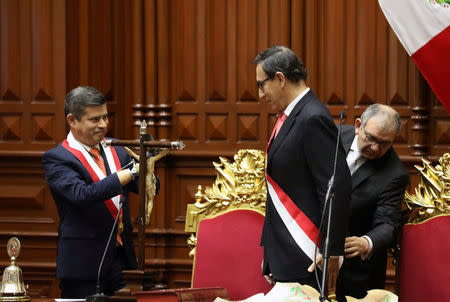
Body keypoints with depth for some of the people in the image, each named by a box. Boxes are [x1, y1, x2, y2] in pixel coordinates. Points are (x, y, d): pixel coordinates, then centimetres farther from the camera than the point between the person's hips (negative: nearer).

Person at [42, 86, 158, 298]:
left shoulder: (117, 151, 12)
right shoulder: (56, 159, -7)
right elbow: (82, 195, -23)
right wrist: (131, 172, -27)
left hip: (122, 260, 5)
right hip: (84, 264, -5)